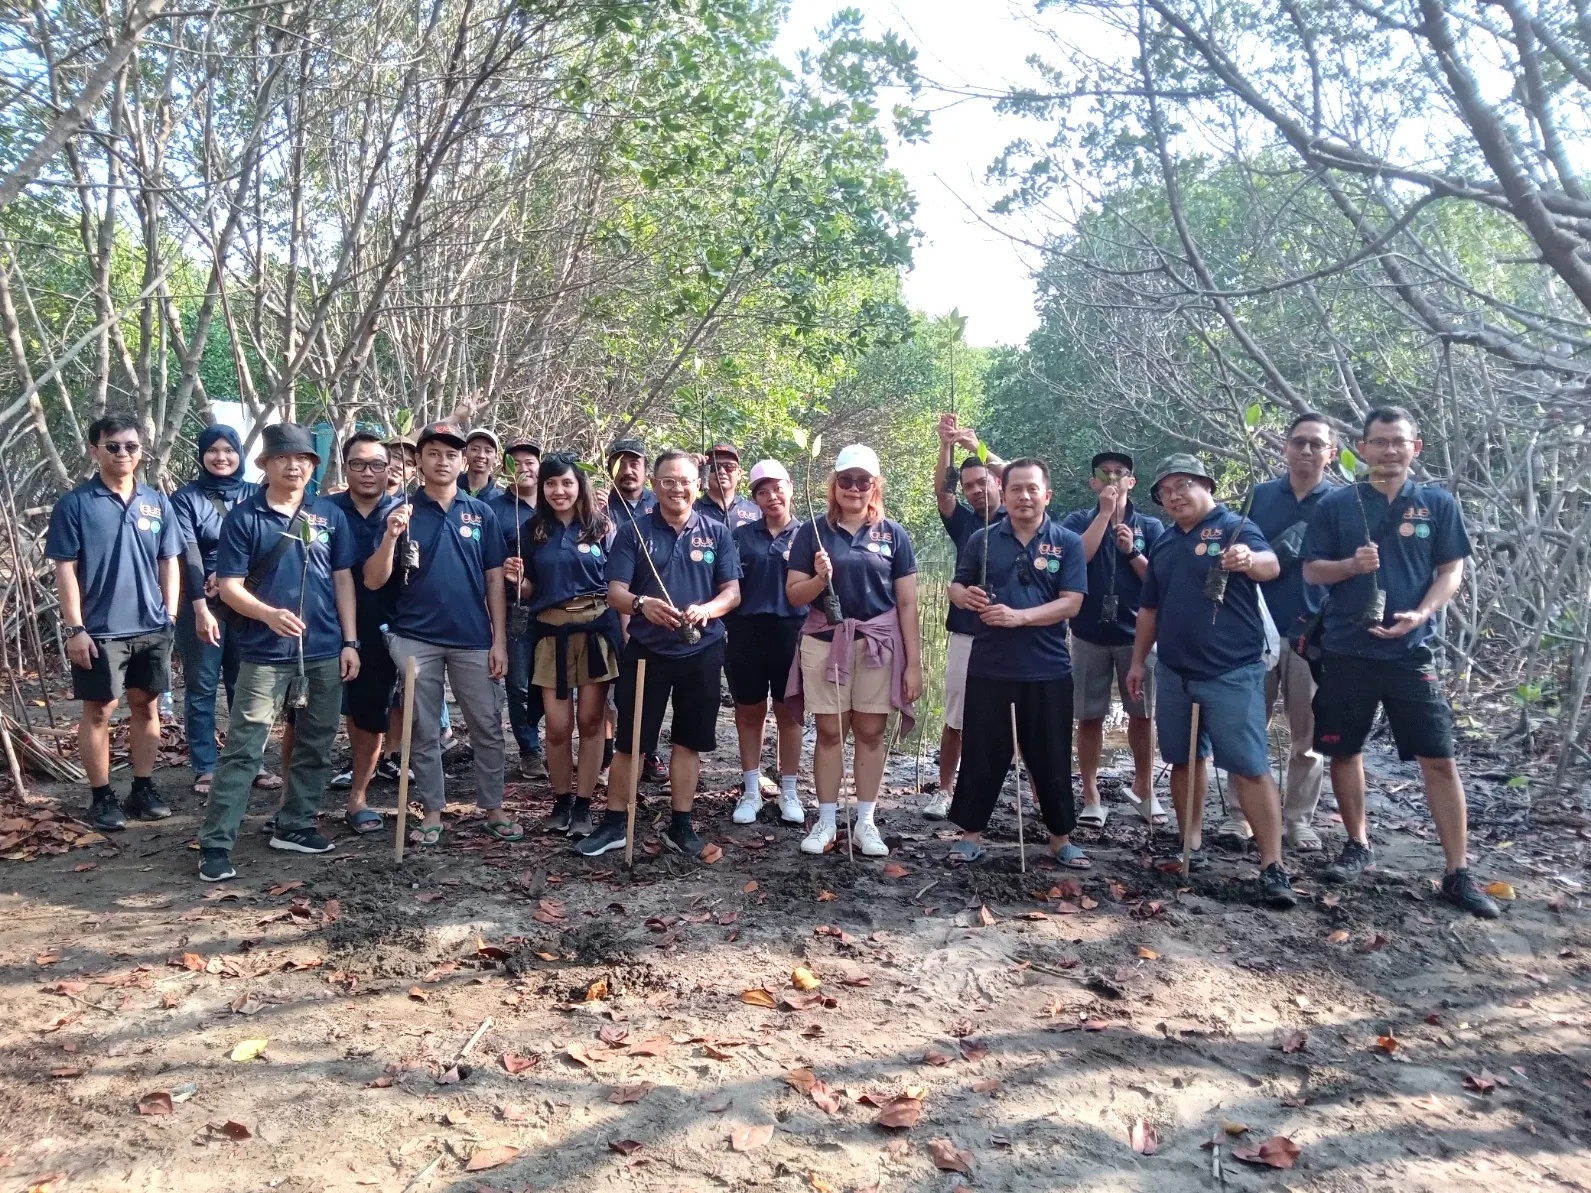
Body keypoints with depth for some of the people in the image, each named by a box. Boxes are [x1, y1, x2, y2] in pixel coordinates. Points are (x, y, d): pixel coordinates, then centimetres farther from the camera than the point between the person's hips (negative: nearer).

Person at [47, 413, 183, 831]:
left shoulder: (158, 503, 6)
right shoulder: (74, 504, -5)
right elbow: (65, 569, -6)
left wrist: (171, 615, 5)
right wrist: (74, 627, -11)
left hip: (152, 627, 4)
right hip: (100, 630, -4)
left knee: (147, 705, 11)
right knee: (99, 711, 5)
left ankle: (143, 789, 23)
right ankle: (101, 798, 16)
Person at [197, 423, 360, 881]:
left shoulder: (330, 515, 6)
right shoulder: (243, 517, -3)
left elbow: (342, 580, 8)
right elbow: (230, 587, -6)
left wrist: (350, 641, 3)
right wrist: (270, 614, -25)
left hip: (324, 652, 4)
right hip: (264, 654, -4)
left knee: (315, 747, 11)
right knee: (243, 750, -4)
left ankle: (295, 826, 26)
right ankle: (215, 844, 1)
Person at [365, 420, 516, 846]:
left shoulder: (481, 513, 4)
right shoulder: (402, 513, 1)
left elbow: (494, 580, 5)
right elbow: (373, 581, -3)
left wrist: (499, 640, -1)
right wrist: (391, 536, -20)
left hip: (473, 639, 1)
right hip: (415, 639, 0)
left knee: (487, 727, 5)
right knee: (423, 731, 9)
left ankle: (493, 808, 18)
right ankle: (432, 811, 20)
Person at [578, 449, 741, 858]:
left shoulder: (716, 533, 3)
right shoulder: (633, 531, -2)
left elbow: (733, 591, 0)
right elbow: (615, 592, -7)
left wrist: (707, 609, -22)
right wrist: (642, 604, -30)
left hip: (701, 653, 1)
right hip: (645, 651, -1)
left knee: (688, 742, 10)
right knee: (628, 741, 5)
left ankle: (680, 824, 22)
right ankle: (614, 823, 18)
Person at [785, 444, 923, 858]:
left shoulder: (893, 534, 2)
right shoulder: (813, 532, 1)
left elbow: (907, 603, 2)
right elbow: (793, 595, 1)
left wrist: (914, 662, -2)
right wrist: (819, 578, -20)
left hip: (879, 644, 0)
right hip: (825, 642, 0)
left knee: (870, 732, 7)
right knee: (830, 732, 5)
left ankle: (865, 821, 18)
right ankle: (826, 821, 16)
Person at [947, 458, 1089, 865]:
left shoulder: (1067, 542, 1)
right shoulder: (982, 539, 5)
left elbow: (1071, 602, -7)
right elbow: (956, 587, 9)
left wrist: (1019, 617, -20)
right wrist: (965, 595, -16)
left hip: (1048, 669, -1)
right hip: (989, 667, 1)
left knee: (1052, 758, 9)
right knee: (982, 754, 7)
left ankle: (1061, 838, 23)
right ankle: (970, 834, 19)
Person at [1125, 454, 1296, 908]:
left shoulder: (1235, 527, -7)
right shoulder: (1163, 543, 12)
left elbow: (1271, 564, -28)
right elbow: (1150, 608, 19)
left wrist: (1249, 560, -50)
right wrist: (1138, 660, 17)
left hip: (1231, 672, -6)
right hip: (1173, 671, 6)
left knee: (1250, 768, -7)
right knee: (1184, 761, 13)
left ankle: (1272, 868, -3)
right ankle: (1192, 846, 25)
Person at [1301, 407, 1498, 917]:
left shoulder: (1438, 503, 4)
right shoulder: (1336, 505, 2)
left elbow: (1451, 571, 3)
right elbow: (1311, 570, 4)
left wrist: (1421, 613, -14)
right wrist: (1351, 565, -16)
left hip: (1411, 651, 0)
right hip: (1345, 651, 1)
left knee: (1439, 760, -2)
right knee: (1344, 751, 9)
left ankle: (1458, 872, 7)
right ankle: (1358, 845, 28)